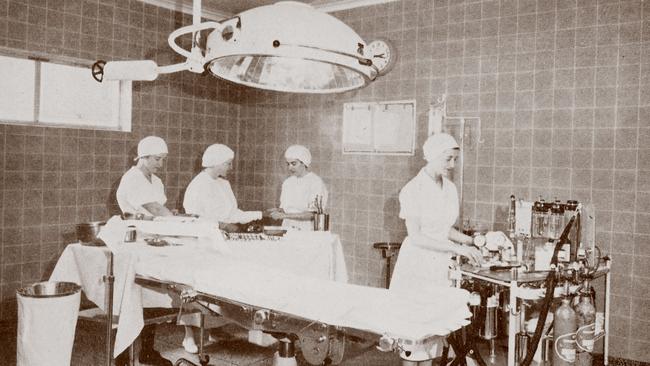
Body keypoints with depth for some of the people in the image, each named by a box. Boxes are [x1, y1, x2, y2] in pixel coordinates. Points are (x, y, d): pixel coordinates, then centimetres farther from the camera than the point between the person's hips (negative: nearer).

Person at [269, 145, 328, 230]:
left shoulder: (316, 182, -7)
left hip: (307, 231, -5)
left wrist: (284, 215, -15)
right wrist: (279, 211, -2)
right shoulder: (287, 182, 11)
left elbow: (312, 214, -13)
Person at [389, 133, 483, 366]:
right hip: (416, 265, -6)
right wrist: (457, 248, -23)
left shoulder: (450, 189, 7)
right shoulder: (413, 189, -14)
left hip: (439, 267, 6)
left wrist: (469, 240, 1)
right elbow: (415, 236, -19)